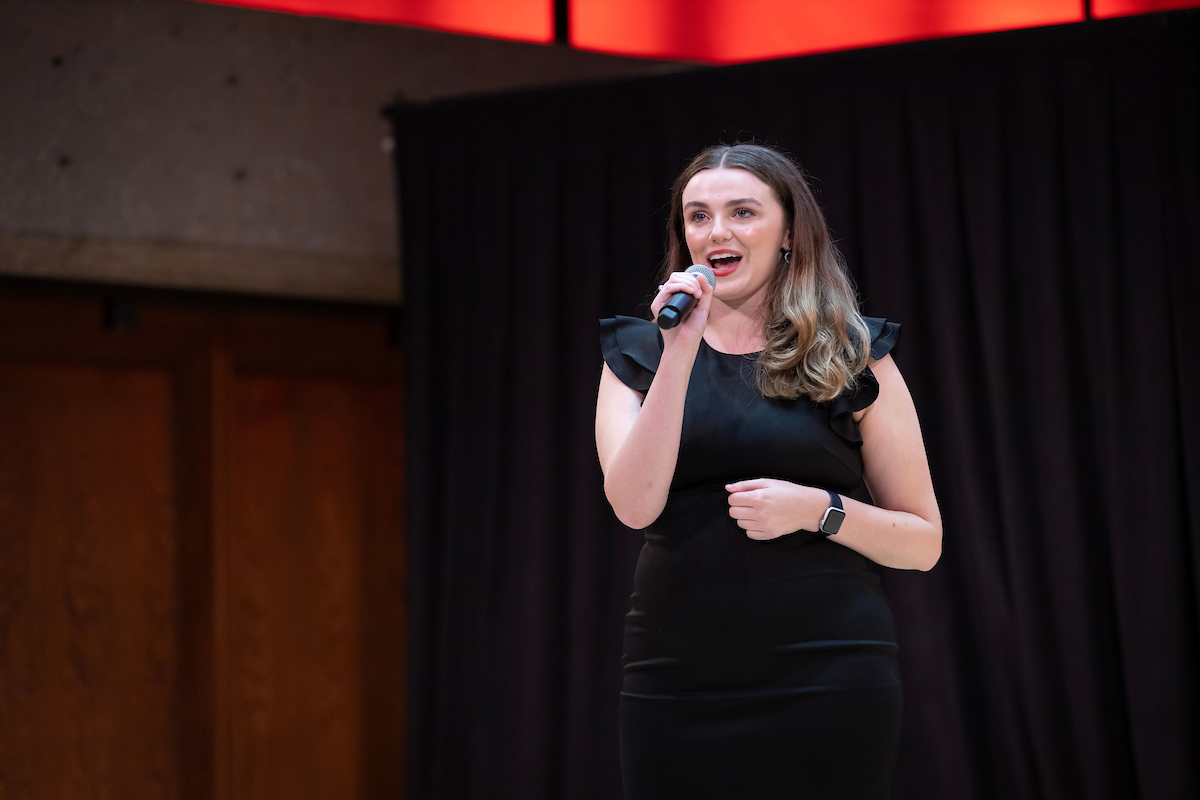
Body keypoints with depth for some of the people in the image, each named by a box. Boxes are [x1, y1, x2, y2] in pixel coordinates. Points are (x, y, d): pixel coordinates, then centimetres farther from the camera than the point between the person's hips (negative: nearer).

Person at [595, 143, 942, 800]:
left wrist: (816, 511, -12)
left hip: (826, 677, -1)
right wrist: (681, 351, -12)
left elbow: (923, 542, 5)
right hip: (674, 687, 1)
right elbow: (635, 506, -8)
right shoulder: (637, 356, 10)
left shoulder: (854, 359, 5)